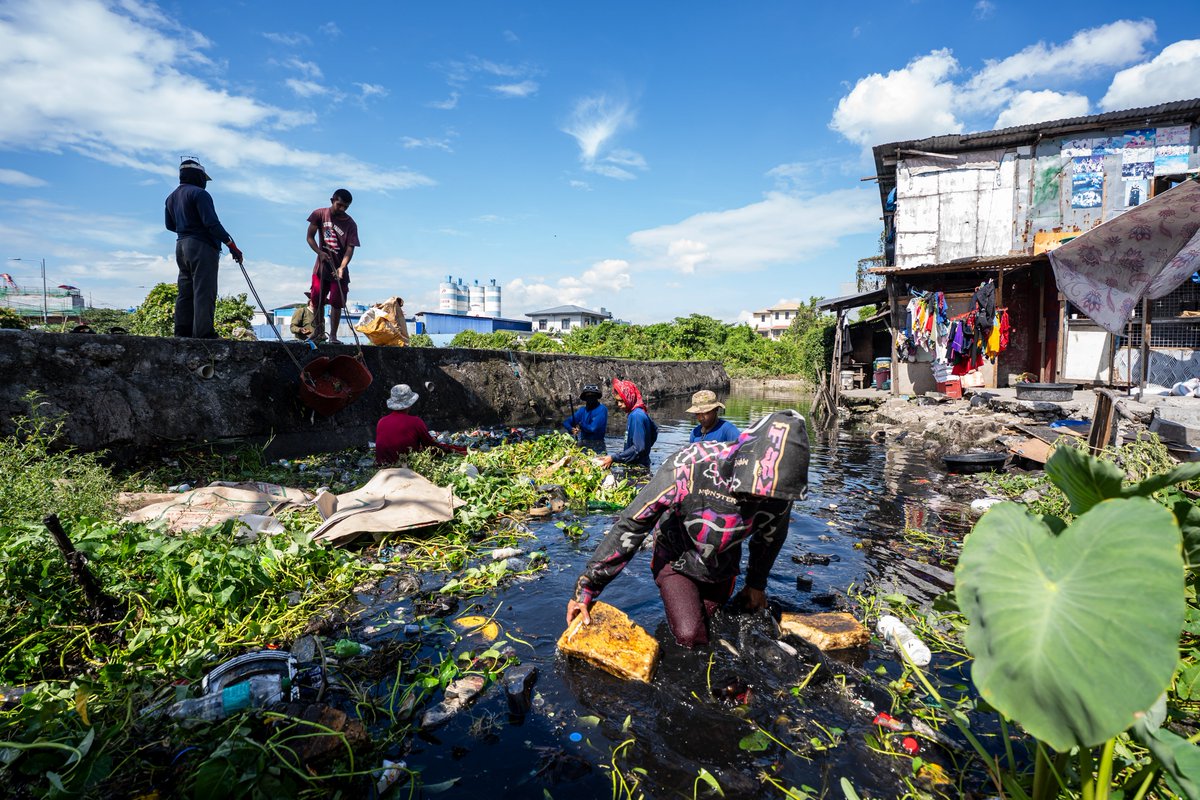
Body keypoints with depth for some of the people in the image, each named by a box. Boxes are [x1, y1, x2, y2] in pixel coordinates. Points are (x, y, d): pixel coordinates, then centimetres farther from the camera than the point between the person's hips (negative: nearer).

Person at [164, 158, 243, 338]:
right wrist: (231, 245, -20)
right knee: (204, 293, -11)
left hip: (181, 246, 9)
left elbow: (170, 225, 26)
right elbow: (212, 223, -20)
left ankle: (182, 332, 9)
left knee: (185, 292, 11)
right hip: (202, 248, -9)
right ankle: (203, 334, -16)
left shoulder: (171, 197, 18)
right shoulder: (199, 194, -10)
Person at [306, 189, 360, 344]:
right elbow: (310, 237, 1)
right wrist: (320, 253, -18)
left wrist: (341, 268, -29)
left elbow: (350, 248, -14)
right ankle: (319, 330, 18)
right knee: (317, 300, 3)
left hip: (339, 269, -2)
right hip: (321, 266, 2)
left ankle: (333, 335, 3)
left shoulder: (350, 224, -7)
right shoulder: (319, 214, -1)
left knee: (336, 303, -3)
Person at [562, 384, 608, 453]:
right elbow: (566, 422, 8)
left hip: (596, 447, -5)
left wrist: (581, 425, 0)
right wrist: (571, 429, -14)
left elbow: (593, 428, -17)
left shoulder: (602, 409, -9)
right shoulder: (582, 410, 9)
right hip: (583, 445, 5)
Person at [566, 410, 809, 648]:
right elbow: (629, 526, -29)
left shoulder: (778, 487, -23)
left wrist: (756, 584, 16)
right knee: (689, 636, -17)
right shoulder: (689, 466, -37)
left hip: (722, 567, 4)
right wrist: (585, 589, -26)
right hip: (677, 559, -3)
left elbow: (770, 537, 2)